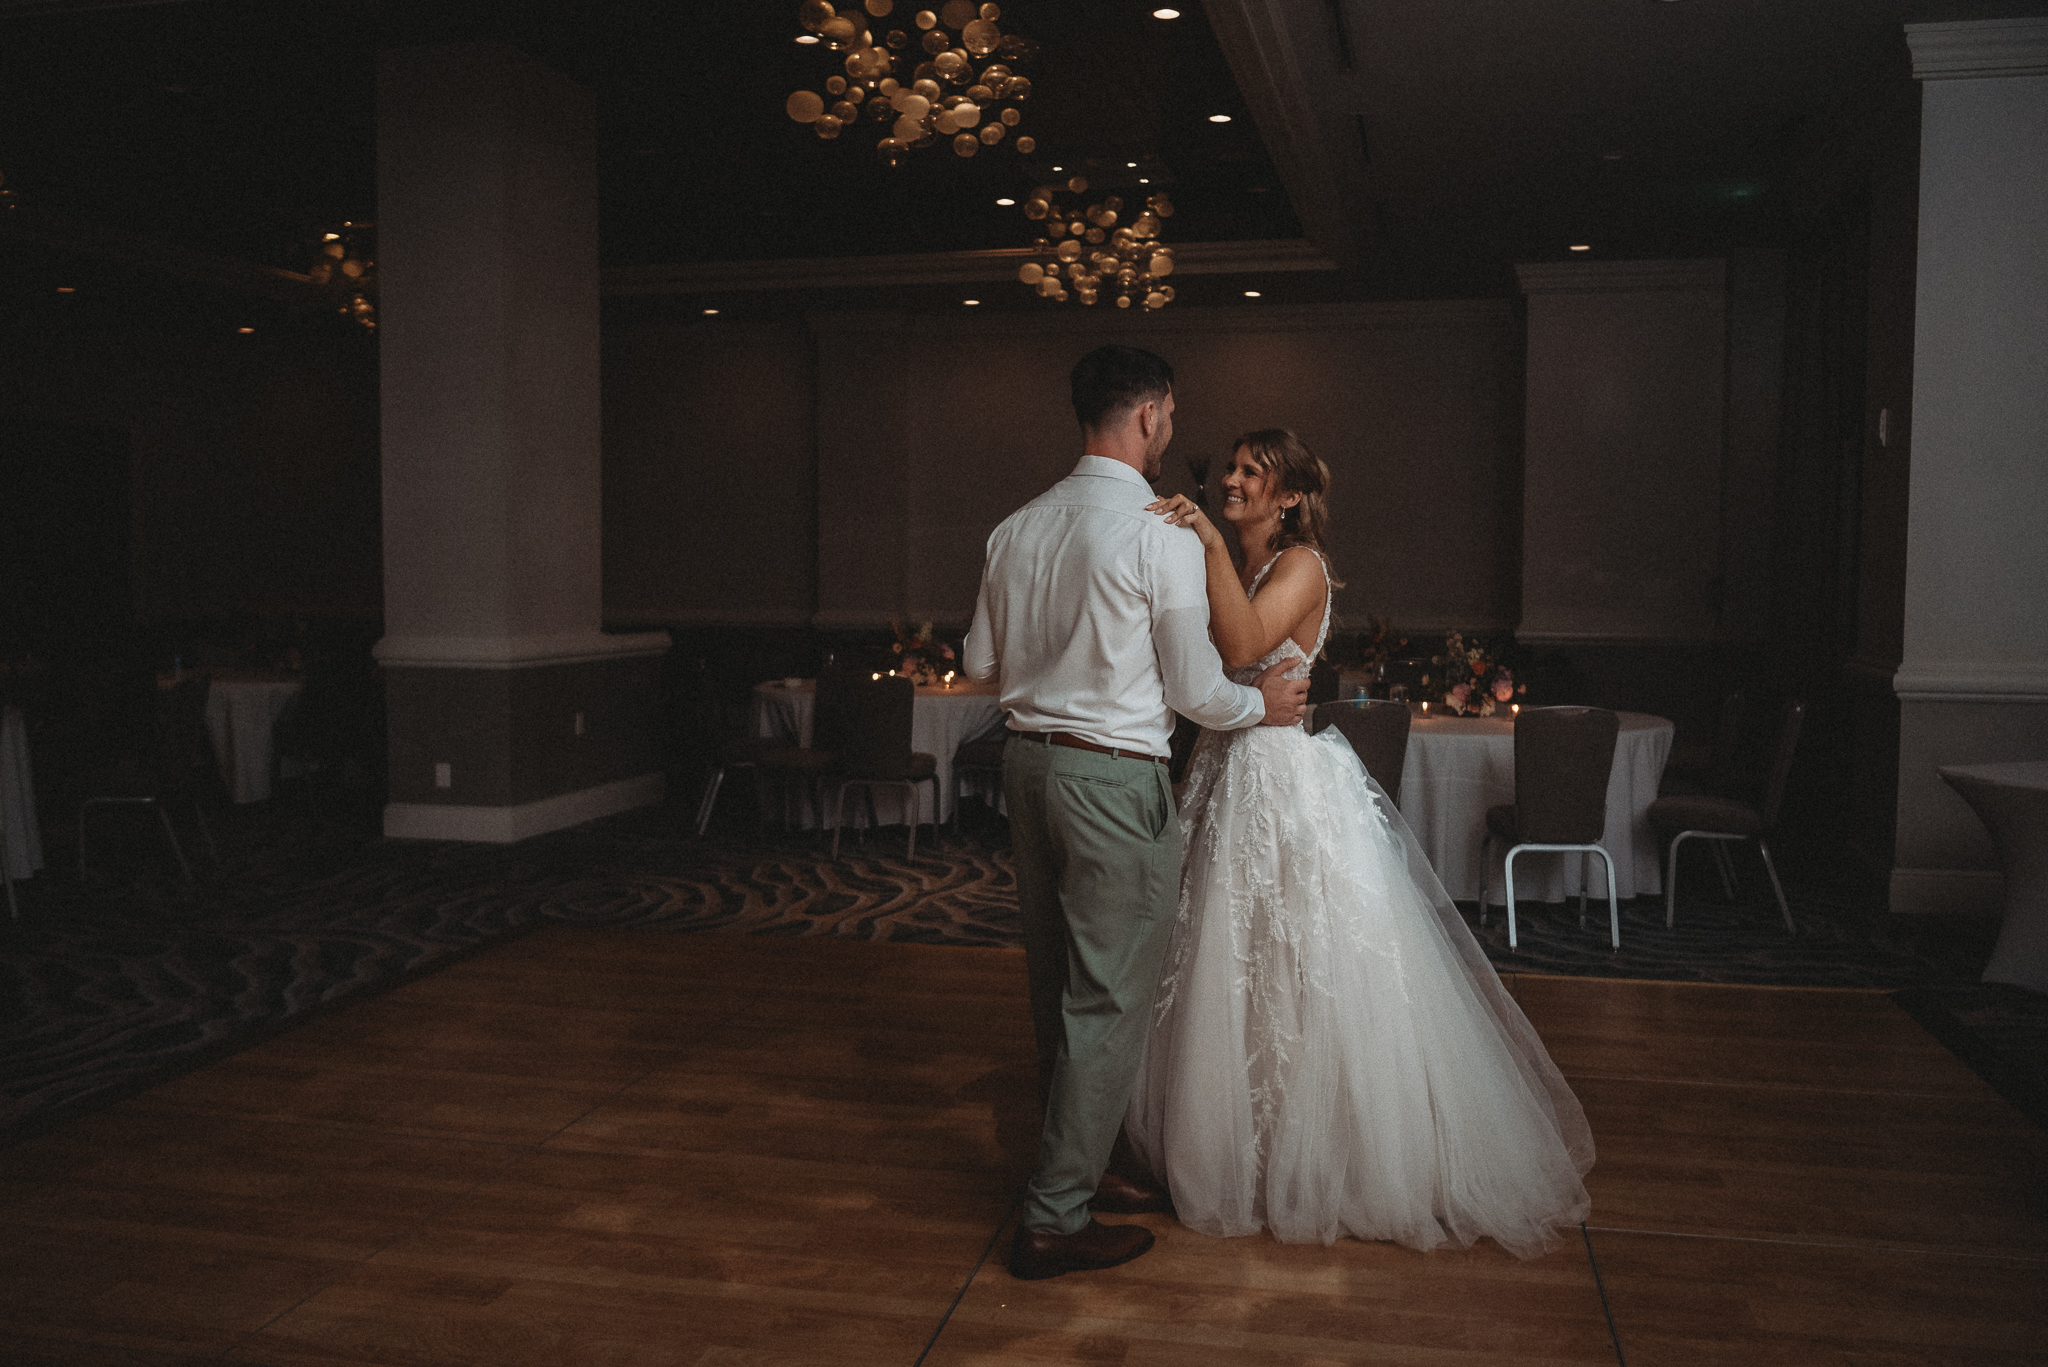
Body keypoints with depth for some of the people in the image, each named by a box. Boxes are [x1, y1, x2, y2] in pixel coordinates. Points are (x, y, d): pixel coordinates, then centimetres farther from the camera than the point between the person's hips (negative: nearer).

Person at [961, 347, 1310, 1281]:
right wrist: (1262, 703, 9)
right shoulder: (1164, 536, -15)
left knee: (1057, 987, 18)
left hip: (1028, 759, 8)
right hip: (1114, 777, -8)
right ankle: (1055, 1219, 9)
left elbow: (981, 661, 13)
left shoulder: (1017, 528, 6)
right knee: (1108, 1001, 2)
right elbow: (1194, 692, -11)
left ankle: (1079, 1167, 35)